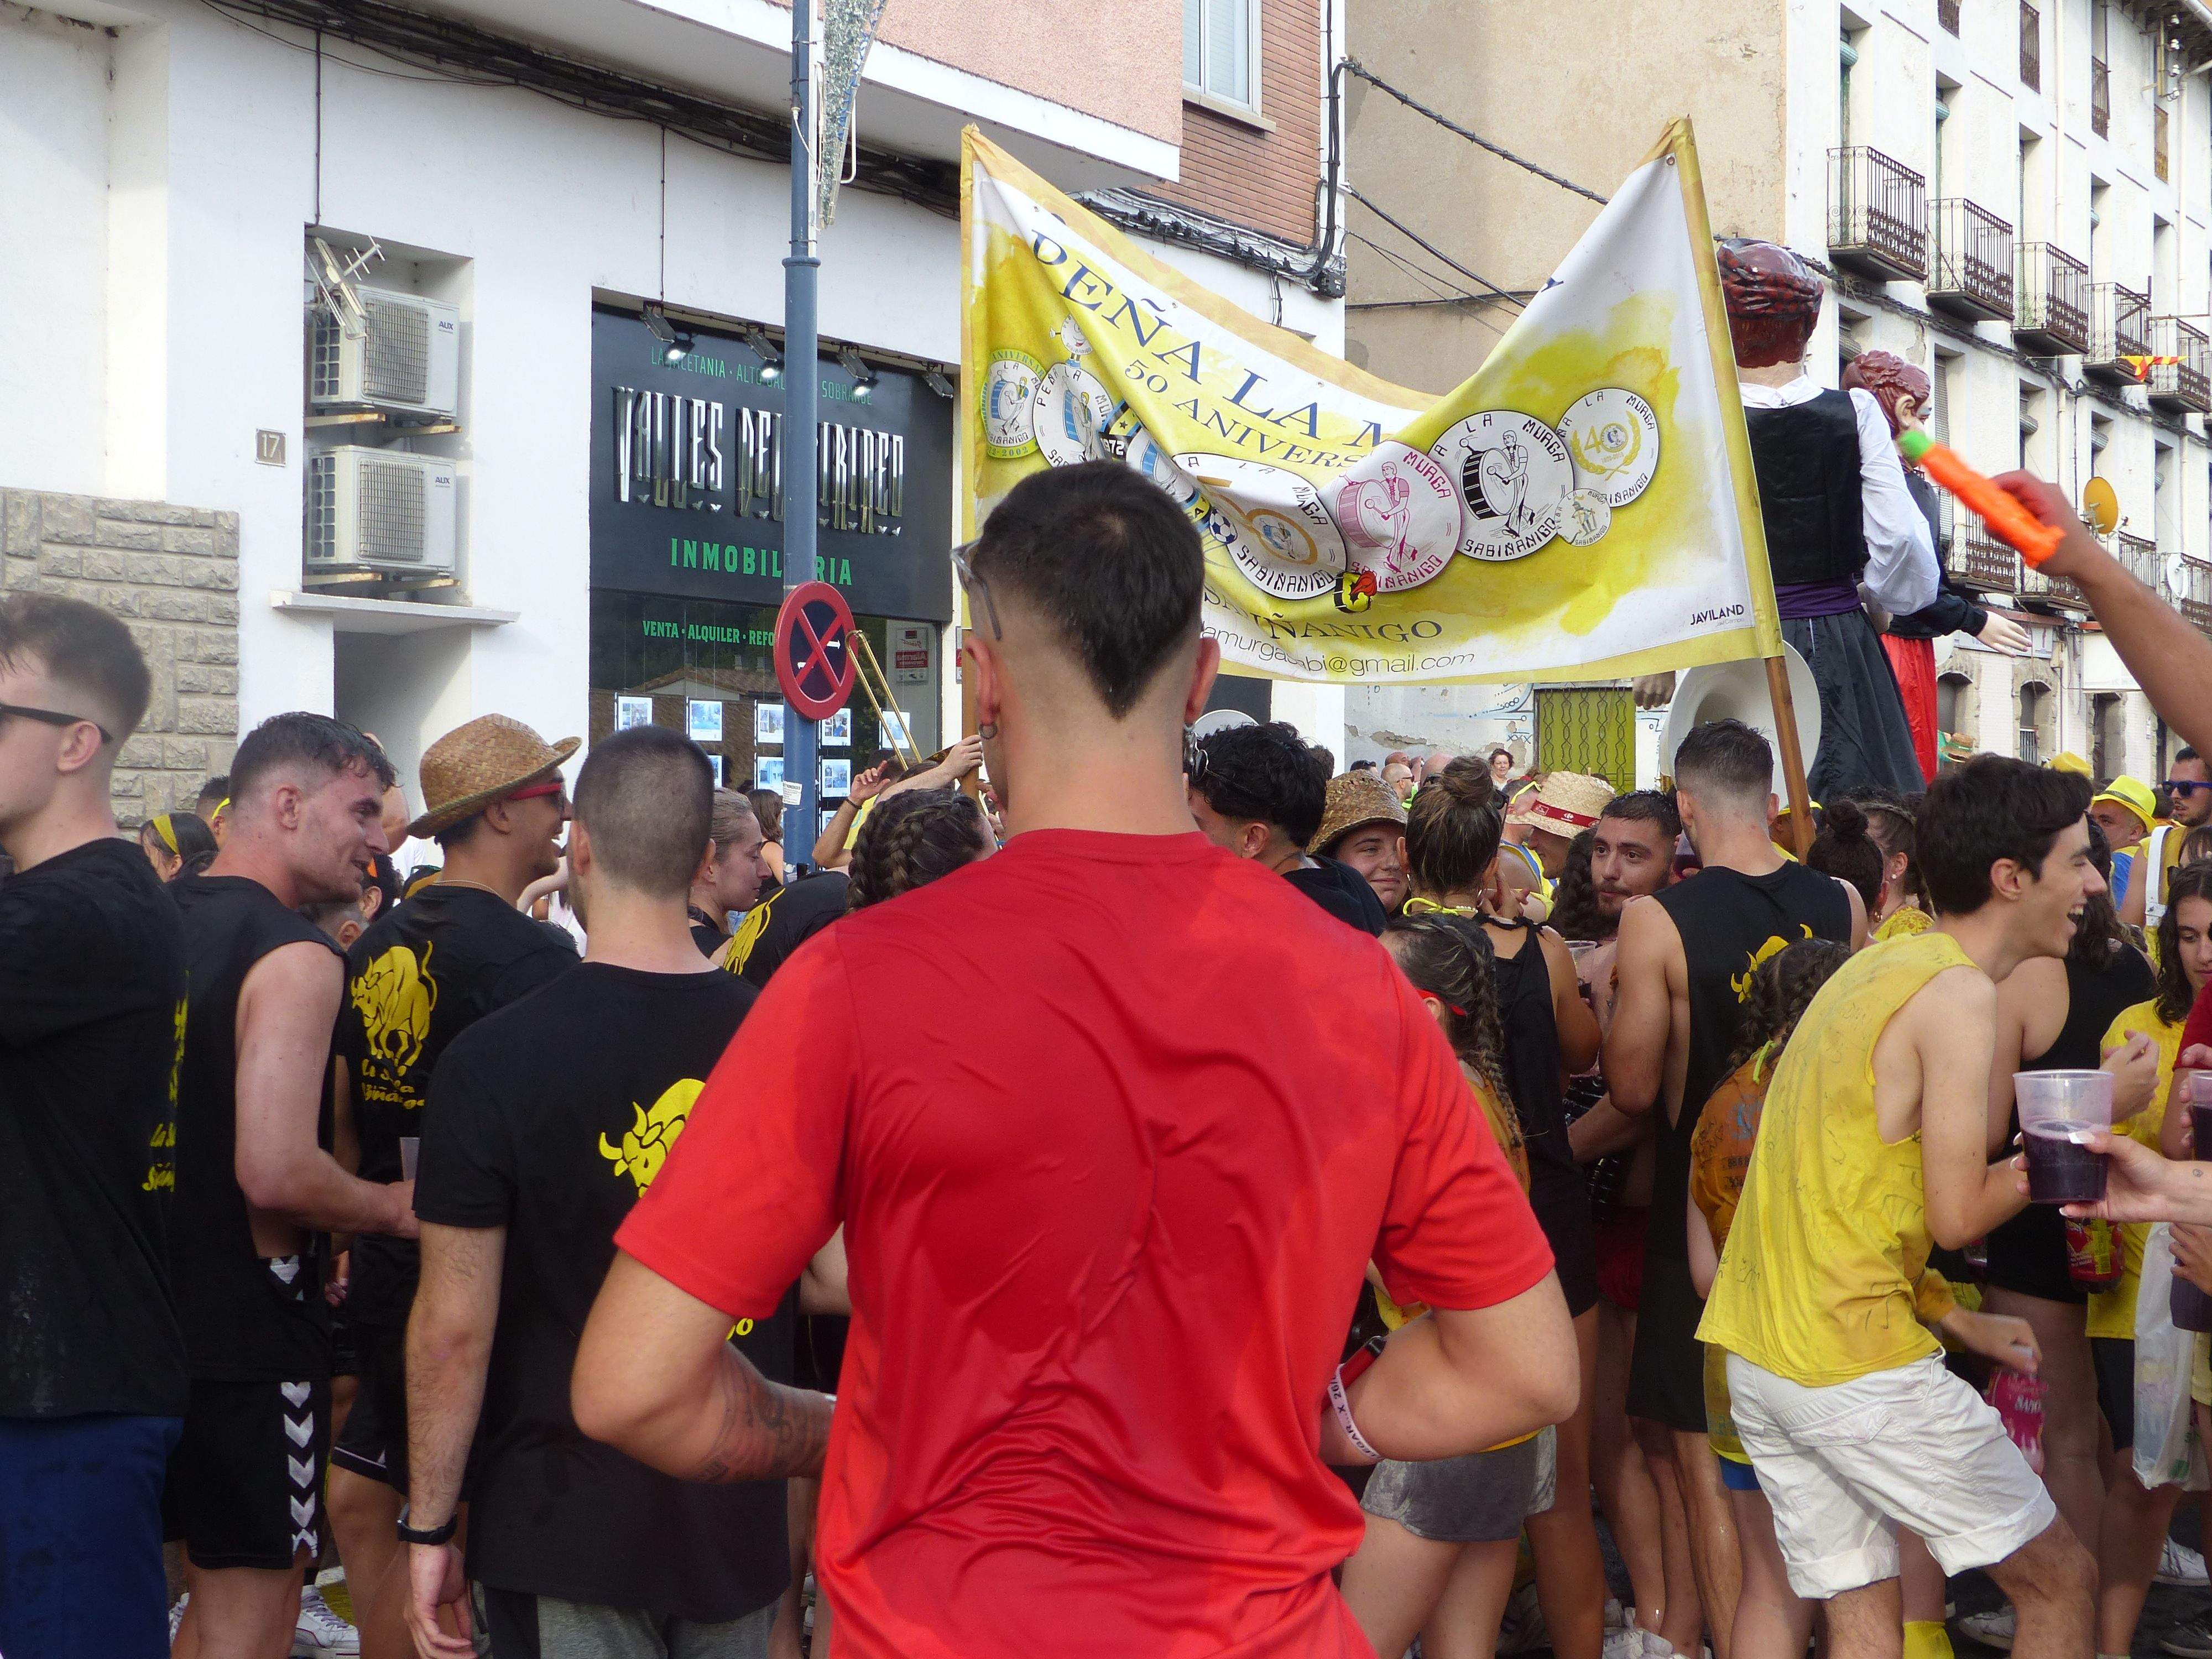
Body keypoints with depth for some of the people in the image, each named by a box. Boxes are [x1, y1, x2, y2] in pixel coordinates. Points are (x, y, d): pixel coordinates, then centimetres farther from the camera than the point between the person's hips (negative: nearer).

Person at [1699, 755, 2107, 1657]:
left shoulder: (1876, 967, 14)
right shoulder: (1959, 993, -13)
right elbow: (1958, 1214, -13)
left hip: (1755, 1357, 8)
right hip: (1857, 1367, -8)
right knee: (2061, 1581, 7)